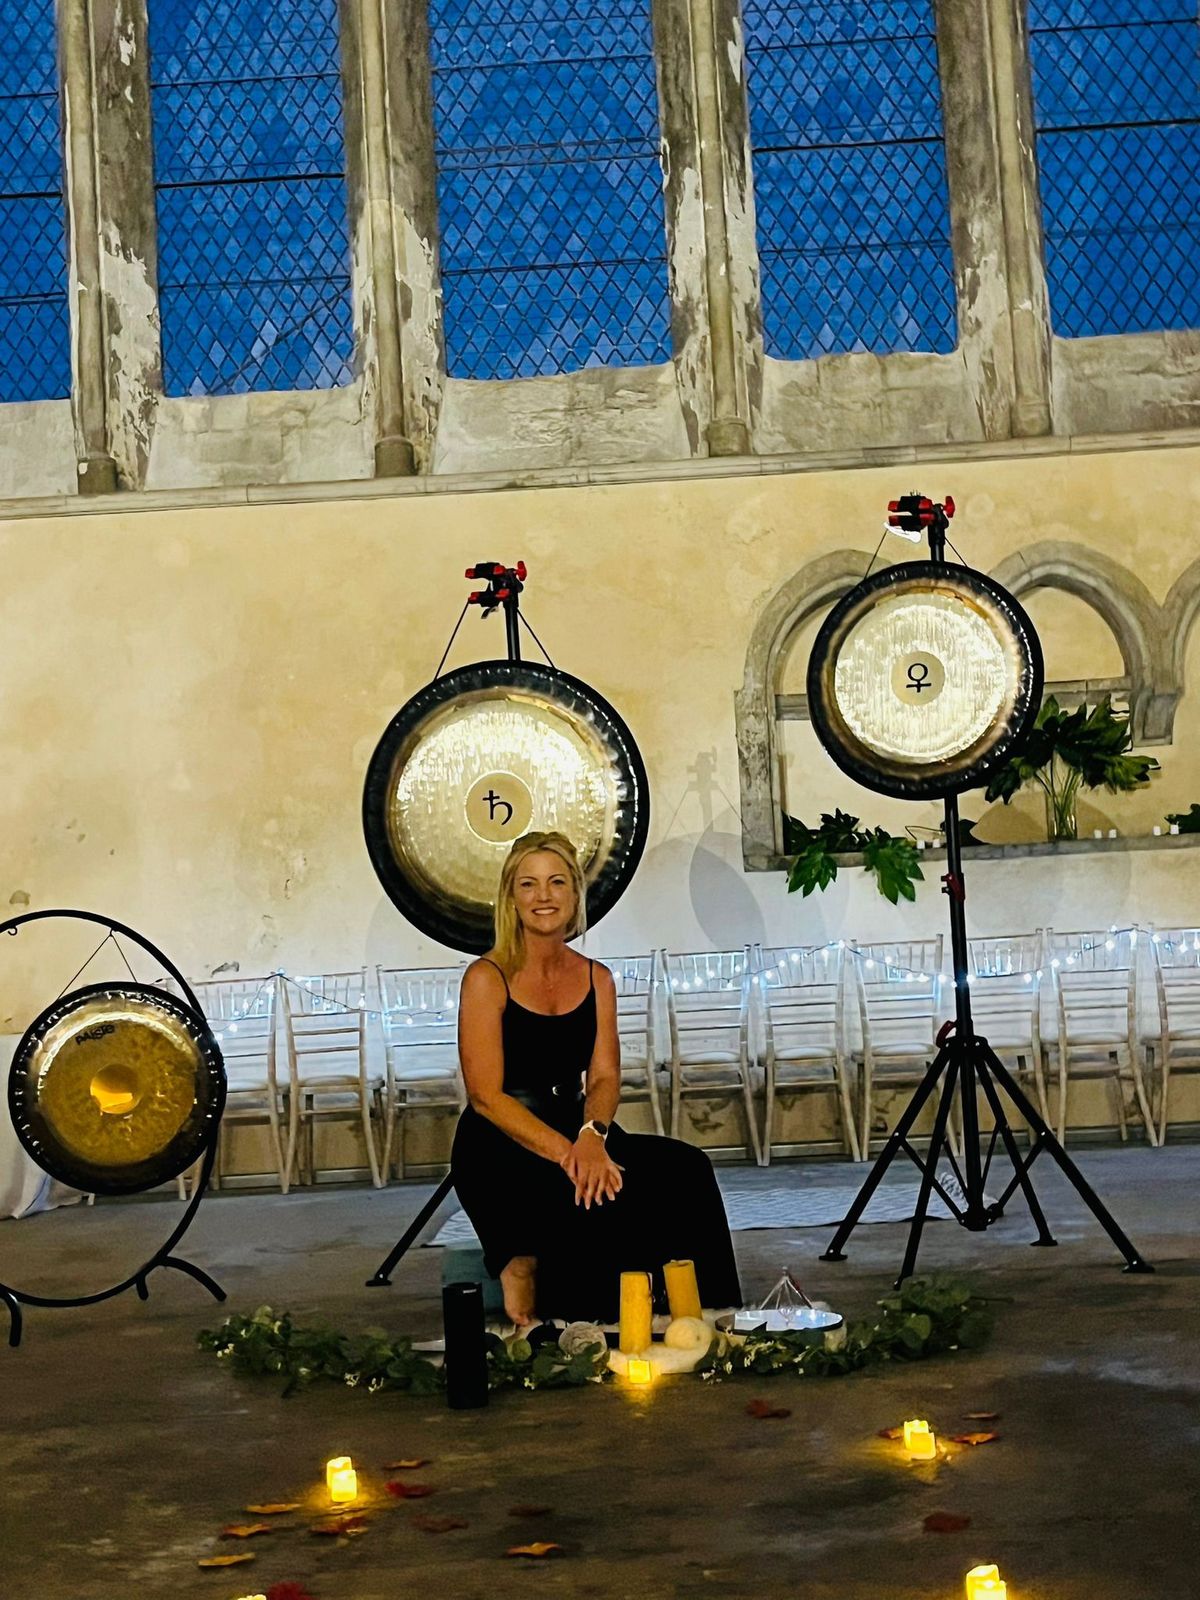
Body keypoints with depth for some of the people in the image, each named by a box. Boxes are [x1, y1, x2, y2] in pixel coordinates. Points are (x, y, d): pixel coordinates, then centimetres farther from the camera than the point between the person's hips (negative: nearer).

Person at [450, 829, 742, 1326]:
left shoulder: (597, 978, 11)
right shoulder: (487, 978, -6)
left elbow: (604, 1076, 2)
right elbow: (485, 1096, -13)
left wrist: (592, 1135, -22)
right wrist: (565, 1152, -24)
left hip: (576, 1132, 5)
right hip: (499, 1151, -5)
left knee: (685, 1169, -22)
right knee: (601, 1193, -35)